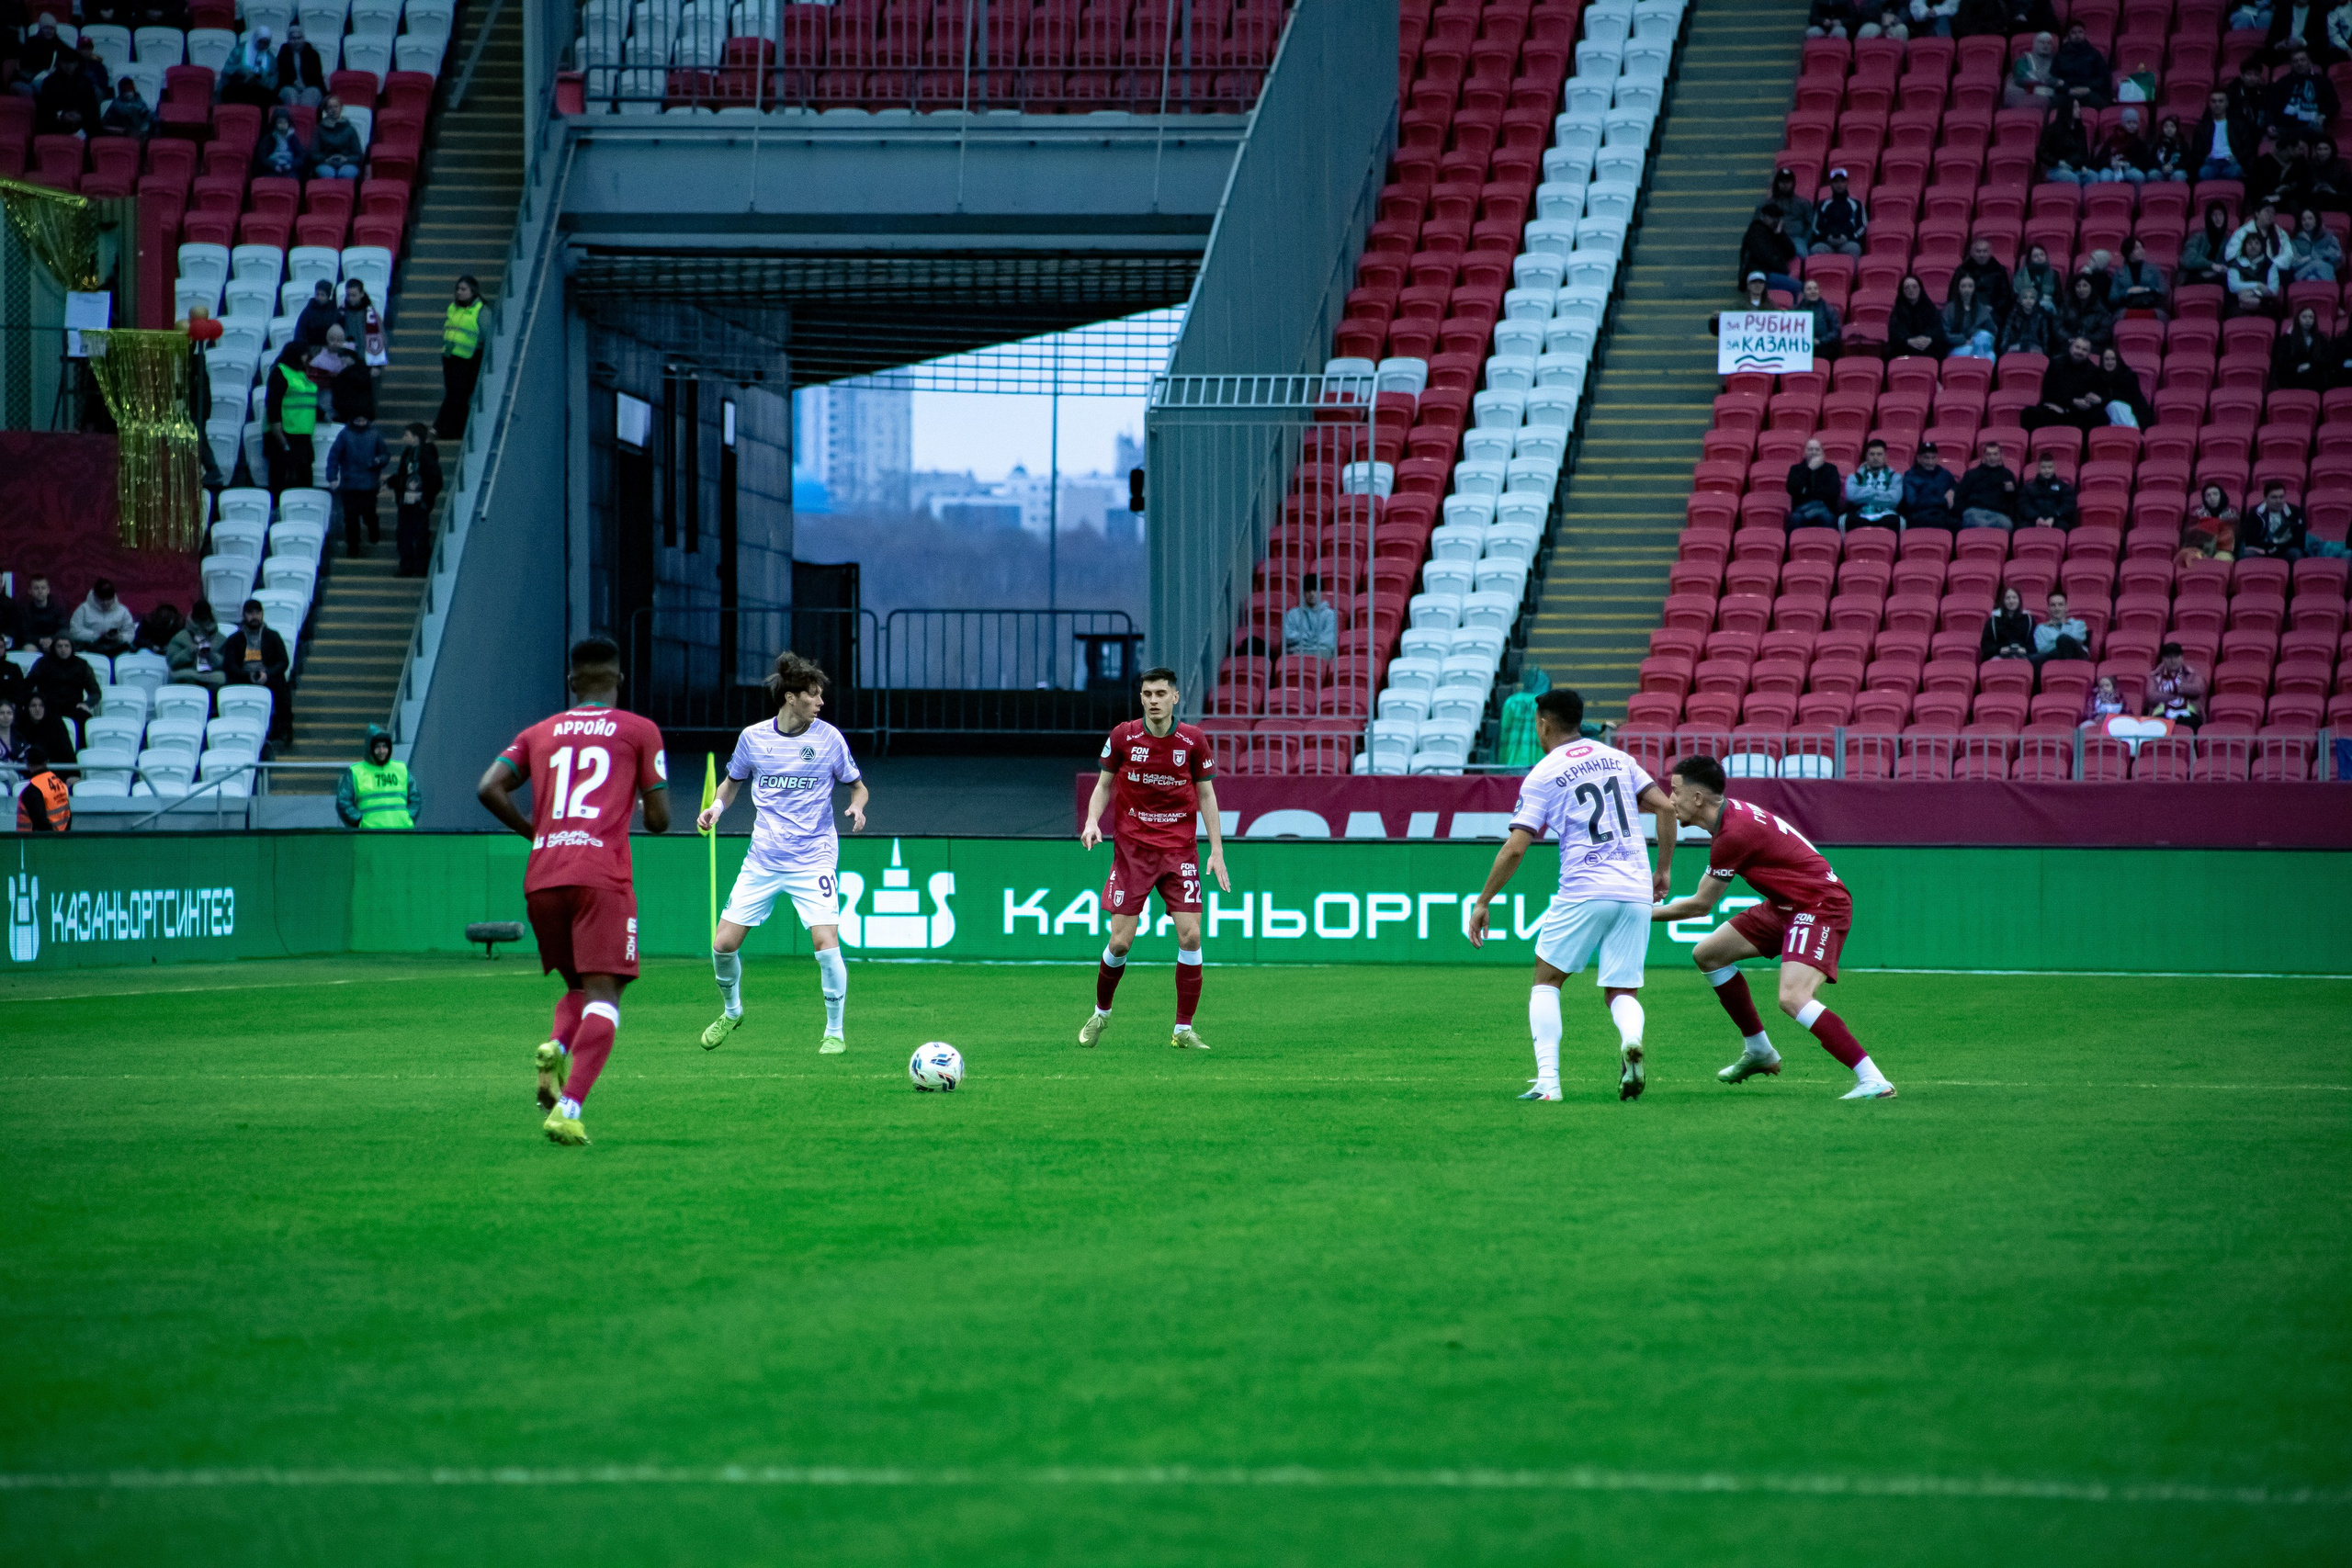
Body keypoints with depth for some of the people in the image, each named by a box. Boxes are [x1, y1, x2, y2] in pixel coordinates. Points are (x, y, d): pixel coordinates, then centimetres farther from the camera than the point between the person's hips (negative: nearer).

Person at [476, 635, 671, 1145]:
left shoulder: (539, 733, 17)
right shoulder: (640, 731, 9)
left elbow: (489, 789, 4)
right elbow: (658, 819, 6)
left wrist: (535, 832, 17)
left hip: (542, 878, 4)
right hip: (602, 875, -4)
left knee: (579, 987, 21)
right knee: (603, 994, -8)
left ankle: (556, 1048, -12)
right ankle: (569, 1108, -28)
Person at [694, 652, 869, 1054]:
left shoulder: (829, 738, -5)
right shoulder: (753, 738, -1)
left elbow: (857, 786, 7)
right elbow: (732, 782, 15)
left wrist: (857, 808, -15)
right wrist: (716, 806, -4)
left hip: (814, 859, -2)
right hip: (763, 859, 2)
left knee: (825, 942, -18)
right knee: (723, 944, -1)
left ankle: (835, 1031, 0)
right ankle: (731, 1010, 29)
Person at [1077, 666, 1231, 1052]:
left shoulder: (1192, 741, -2)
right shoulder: (1123, 737, -3)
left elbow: (1206, 795, 6)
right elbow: (1104, 785, 8)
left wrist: (1217, 851, 2)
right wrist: (1092, 821, -11)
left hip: (1178, 850, 1)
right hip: (1131, 850, -1)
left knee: (1190, 934, -10)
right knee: (1120, 942, -4)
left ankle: (1183, 1030, 0)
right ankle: (1101, 1014, 22)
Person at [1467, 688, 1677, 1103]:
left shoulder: (1542, 776, 1)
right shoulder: (1616, 758, 14)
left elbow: (1515, 848, -5)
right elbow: (1666, 807, 9)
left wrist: (1483, 903, 3)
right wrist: (1664, 869, 19)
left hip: (1584, 891, -4)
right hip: (1637, 891, 4)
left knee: (1546, 980, 12)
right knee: (1621, 992, 11)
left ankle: (1547, 1080, -3)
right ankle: (1631, 1039, -25)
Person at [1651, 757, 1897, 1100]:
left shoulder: (1734, 834, -23)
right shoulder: (1733, 813, 5)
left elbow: (1699, 906, -13)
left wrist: (1647, 914, 1)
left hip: (1820, 907, -11)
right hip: (1786, 905, 11)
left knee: (1792, 998, -29)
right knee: (1708, 954, 14)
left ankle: (1872, 1081, -30)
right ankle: (1759, 1052, 25)